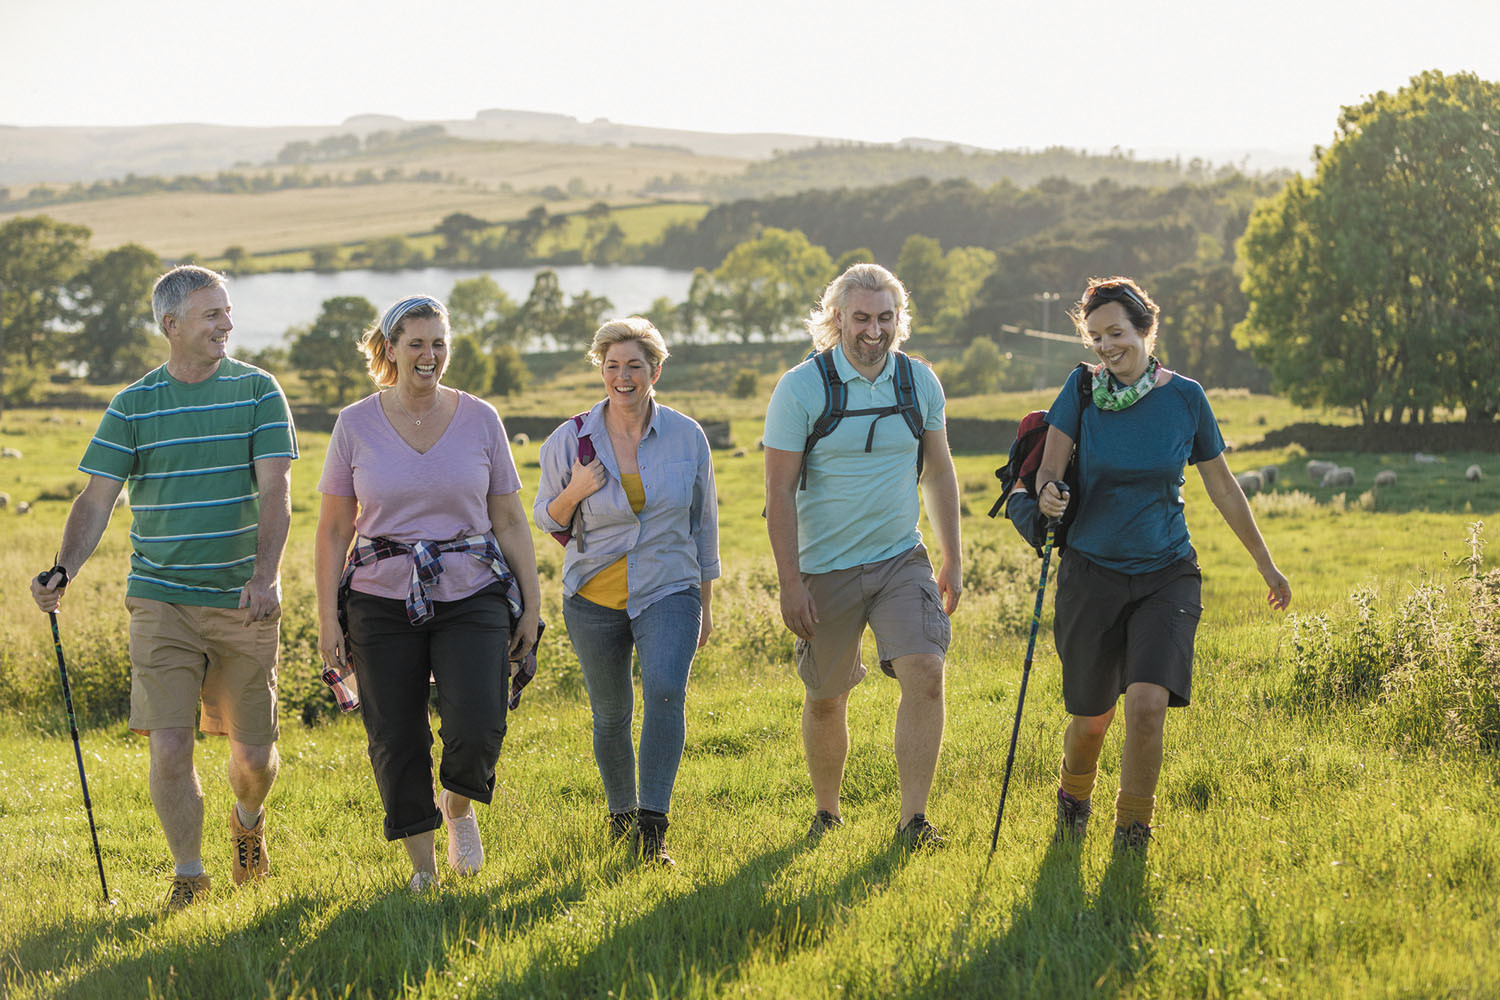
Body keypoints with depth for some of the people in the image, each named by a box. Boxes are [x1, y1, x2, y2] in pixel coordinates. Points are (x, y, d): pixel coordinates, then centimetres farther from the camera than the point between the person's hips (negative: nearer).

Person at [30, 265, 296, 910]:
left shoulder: (257, 391, 0)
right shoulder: (132, 405, 3)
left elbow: (274, 492, -8)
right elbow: (96, 500, 1)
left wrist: (265, 576, -22)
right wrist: (63, 571, -16)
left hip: (243, 603, 0)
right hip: (160, 601, 0)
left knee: (254, 752, 6)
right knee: (168, 746, -9)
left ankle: (248, 820, 40)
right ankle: (188, 874, 11)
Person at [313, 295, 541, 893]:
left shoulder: (480, 420, 4)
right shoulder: (356, 425, 1)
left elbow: (509, 520, 8)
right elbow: (334, 531, 4)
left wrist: (532, 605, 4)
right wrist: (328, 619, -1)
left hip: (472, 597, 0)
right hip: (384, 602, 0)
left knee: (477, 731, -13)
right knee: (396, 742, 1)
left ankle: (459, 807, 20)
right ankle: (422, 863, 20)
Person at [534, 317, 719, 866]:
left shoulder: (687, 437, -3)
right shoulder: (571, 440, -6)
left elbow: (702, 521, 8)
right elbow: (545, 517, 5)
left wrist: (706, 604, 11)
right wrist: (574, 492, -17)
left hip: (669, 591, -1)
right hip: (595, 596, 1)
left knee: (666, 690, -24)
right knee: (611, 714, 11)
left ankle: (652, 826, -22)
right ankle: (621, 811, 37)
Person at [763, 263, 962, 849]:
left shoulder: (920, 382, 1)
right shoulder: (800, 389, -11)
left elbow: (939, 472, 12)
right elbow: (779, 492, -10)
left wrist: (952, 560, 11)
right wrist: (789, 583, -14)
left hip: (902, 559, 2)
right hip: (826, 569, -2)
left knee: (925, 673, -17)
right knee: (826, 699, 9)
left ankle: (913, 821, -12)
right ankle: (827, 814, 31)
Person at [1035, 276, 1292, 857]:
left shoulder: (1184, 397, -1)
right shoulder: (1083, 390, -3)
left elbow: (1222, 488, 8)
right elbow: (1049, 468, -7)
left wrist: (1268, 568, 14)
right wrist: (1047, 497, -32)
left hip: (1166, 576, 0)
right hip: (1092, 573, 0)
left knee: (1147, 704, -19)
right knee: (1091, 720, 9)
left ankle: (1131, 835, 0)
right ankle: (1073, 798, 42)